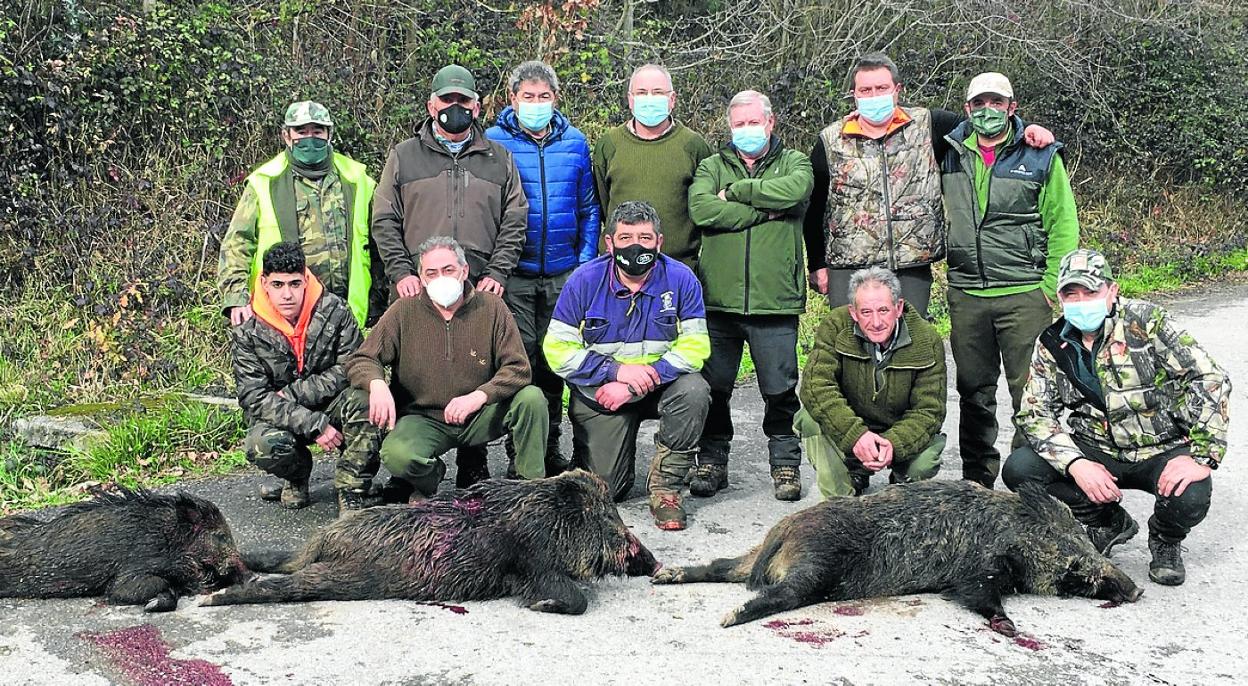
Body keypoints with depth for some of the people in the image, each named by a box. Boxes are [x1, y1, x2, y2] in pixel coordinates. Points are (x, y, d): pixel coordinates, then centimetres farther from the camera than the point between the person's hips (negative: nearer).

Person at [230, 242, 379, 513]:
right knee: (263, 446, -34)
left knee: (361, 397, -33)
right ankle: (297, 476, 5)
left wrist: (292, 394, -19)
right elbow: (254, 397, -16)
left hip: (332, 408, 0)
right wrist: (314, 426, -27)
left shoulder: (334, 312, -10)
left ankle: (350, 490, -18)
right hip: (278, 418, 0)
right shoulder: (247, 333, -11)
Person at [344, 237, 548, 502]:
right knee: (396, 456, -32)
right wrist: (377, 384, -28)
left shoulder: (491, 307, -3)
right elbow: (361, 360, -2)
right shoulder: (403, 312, -2)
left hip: (480, 417, 1)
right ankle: (427, 478, 6)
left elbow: (518, 368, -8)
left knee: (532, 397, -25)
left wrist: (478, 396, -26)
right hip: (423, 419, 0)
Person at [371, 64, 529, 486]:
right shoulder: (404, 156, 12)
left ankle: (473, 469, 11)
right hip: (417, 291, -1)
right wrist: (400, 273, -4)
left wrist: (497, 274, -2)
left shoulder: (499, 160, 15)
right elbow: (384, 222, 8)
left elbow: (514, 224, 10)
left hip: (480, 293, 1)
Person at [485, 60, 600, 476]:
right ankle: (519, 454, 7)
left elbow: (589, 208, 13)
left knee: (554, 361, 9)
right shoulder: (494, 141, -1)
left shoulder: (574, 142, 9)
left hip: (563, 273, 3)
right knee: (520, 361, -3)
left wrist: (586, 260, 6)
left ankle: (550, 450, 20)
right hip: (514, 273, -3)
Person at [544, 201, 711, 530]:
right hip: (599, 392, 0)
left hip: (661, 386, 1)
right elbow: (558, 349, -11)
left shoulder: (680, 279, -11)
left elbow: (695, 346, -16)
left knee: (694, 390, -33)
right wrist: (616, 371, -24)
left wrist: (637, 384, -25)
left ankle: (666, 487, -15)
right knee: (603, 490, -8)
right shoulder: (584, 281, -11)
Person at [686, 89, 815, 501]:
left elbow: (795, 191, -15)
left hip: (775, 299, -1)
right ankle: (712, 462, 20)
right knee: (712, 387, 5)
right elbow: (701, 209, -8)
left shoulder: (793, 162, 11)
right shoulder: (713, 166, 13)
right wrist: (764, 211, -9)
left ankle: (786, 464, 17)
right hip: (717, 298, 1)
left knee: (780, 389, 2)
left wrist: (735, 192, -7)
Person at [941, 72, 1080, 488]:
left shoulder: (1040, 155, 1)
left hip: (1024, 294, -3)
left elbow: (1063, 224, 0)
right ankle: (977, 478, 24)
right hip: (965, 295, 3)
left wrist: (1051, 286, -7)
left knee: (1030, 390, -1)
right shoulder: (950, 154, 9)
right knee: (974, 390, 12)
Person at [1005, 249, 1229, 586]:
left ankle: (1165, 540, 7)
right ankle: (1108, 523, 8)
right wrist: (1077, 465, -24)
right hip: (1097, 453, 3)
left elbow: (1209, 378, -17)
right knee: (1018, 469, -18)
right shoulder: (1051, 345, -2)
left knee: (1189, 498, -35)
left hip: (1164, 450, -3)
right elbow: (1033, 413, -7)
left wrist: (1201, 456, -28)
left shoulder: (1144, 321, -13)